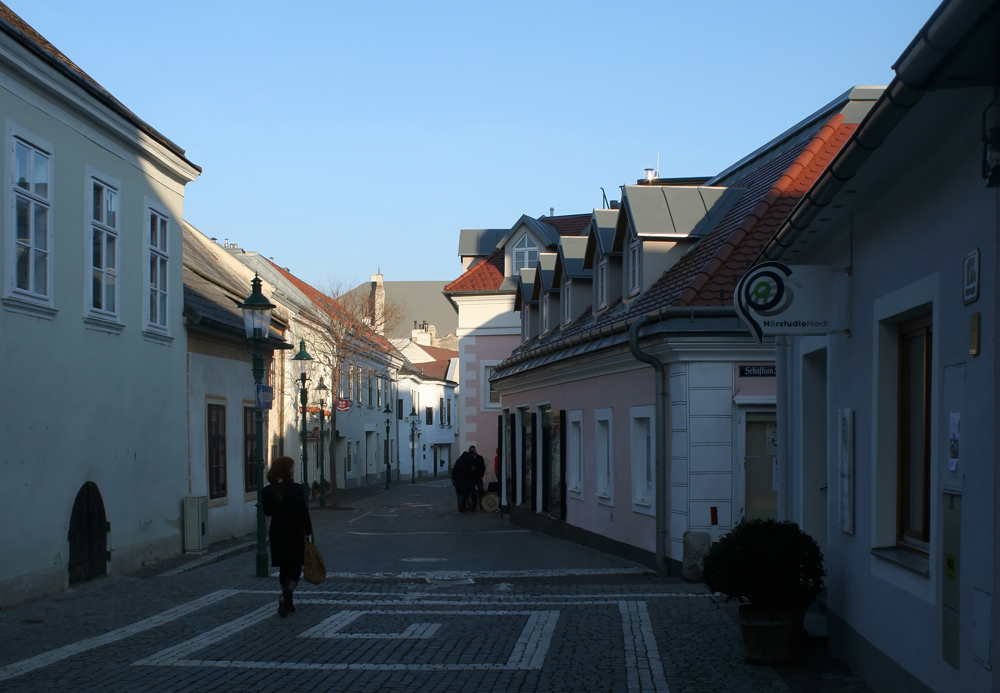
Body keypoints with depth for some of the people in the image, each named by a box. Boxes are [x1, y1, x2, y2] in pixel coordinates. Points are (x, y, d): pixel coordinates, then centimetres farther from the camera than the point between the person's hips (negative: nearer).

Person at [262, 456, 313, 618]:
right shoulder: (296, 489, -15)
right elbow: (304, 512, -12)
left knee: (284, 568, 16)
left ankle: (287, 602, 22)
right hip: (295, 534, -4)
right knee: (295, 568, 5)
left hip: (277, 534, 4)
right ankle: (285, 596, -18)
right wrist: (308, 530, -1)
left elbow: (267, 512, 8)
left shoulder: (268, 491, -3)